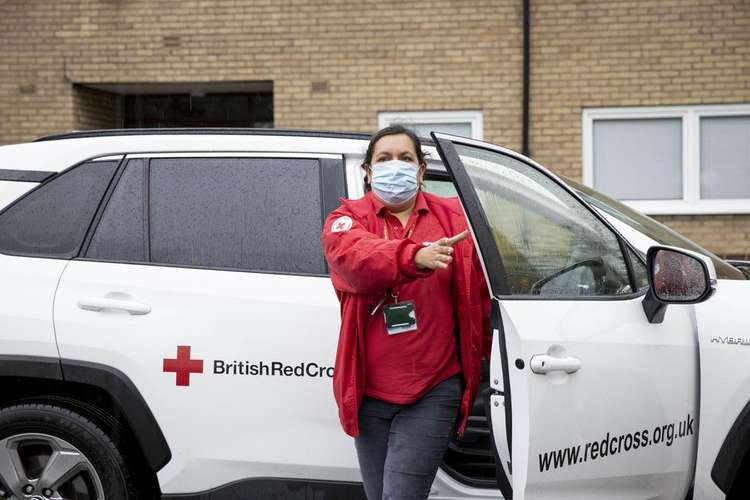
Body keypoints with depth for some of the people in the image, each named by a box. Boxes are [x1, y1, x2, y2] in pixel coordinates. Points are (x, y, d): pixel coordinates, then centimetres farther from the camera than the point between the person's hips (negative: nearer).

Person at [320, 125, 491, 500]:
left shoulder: (455, 219, 5)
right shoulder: (347, 220, 2)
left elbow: (482, 295, 7)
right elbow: (351, 255, -23)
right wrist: (415, 257, -40)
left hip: (433, 389, -2)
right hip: (369, 390, 2)